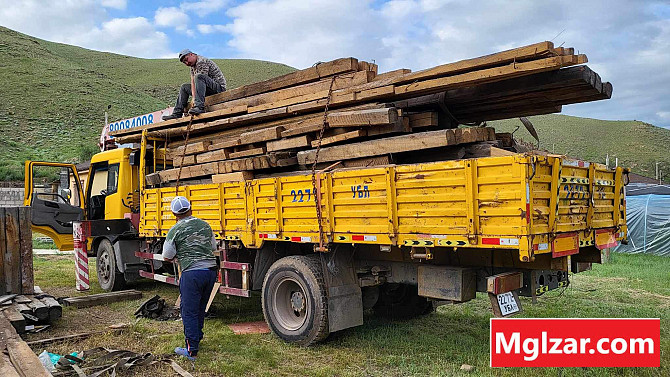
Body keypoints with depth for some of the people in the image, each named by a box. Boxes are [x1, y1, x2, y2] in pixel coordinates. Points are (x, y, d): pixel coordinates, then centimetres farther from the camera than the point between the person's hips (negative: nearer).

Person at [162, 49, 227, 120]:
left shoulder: (202, 61, -16)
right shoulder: (193, 66, 13)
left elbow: (200, 78, -20)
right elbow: (193, 82, 3)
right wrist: (193, 97, -14)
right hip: (210, 90, 10)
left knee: (199, 77, -34)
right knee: (184, 88, 16)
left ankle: (200, 107, -43)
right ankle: (177, 114, 7)